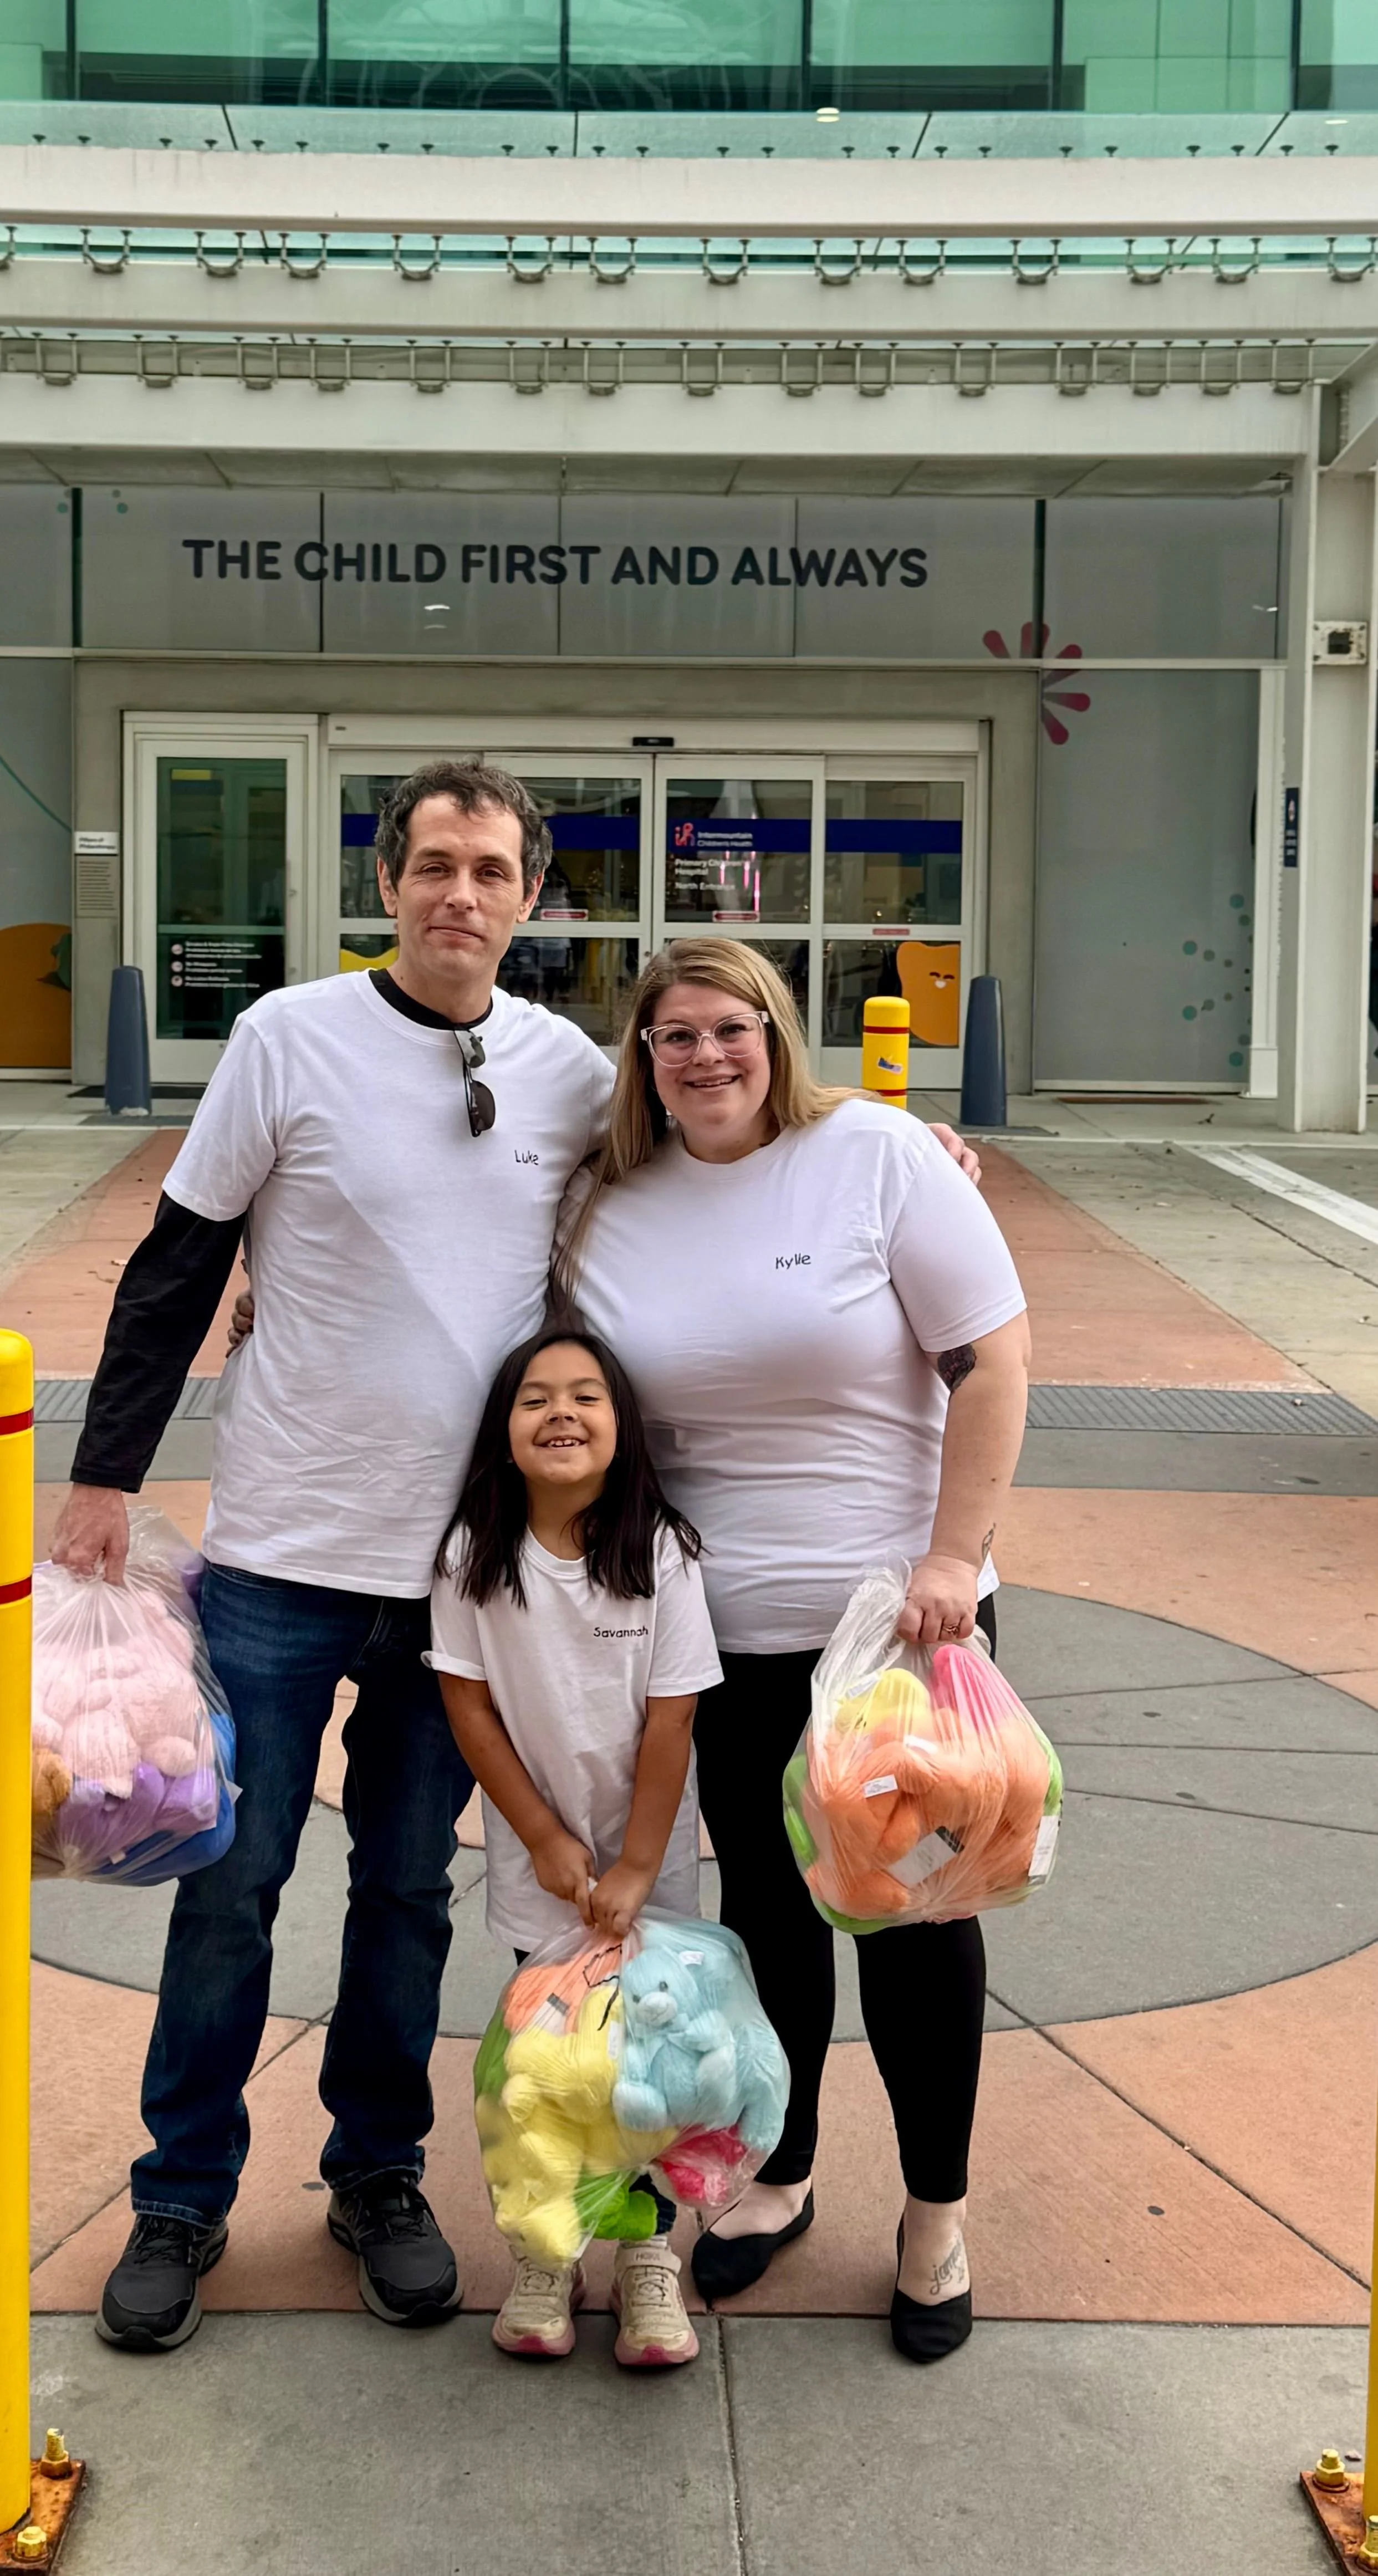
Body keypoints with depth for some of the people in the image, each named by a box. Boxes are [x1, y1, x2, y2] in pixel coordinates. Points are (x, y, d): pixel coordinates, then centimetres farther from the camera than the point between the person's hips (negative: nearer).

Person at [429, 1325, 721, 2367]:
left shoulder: (662, 1551, -16)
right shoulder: (474, 1554, -13)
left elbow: (671, 1719, -13)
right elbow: (470, 1705, -6)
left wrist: (635, 1866, -11)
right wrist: (545, 1838, -7)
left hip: (649, 1850, -1)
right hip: (537, 1851, 1)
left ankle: (650, 2252, 21)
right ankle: (548, 2251, 24)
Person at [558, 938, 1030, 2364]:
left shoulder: (877, 1155, -8)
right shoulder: (606, 1206, 3)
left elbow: (991, 1359, -9)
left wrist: (951, 1557, -15)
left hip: (898, 1617, -3)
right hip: (725, 1632, 3)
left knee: (914, 1910, 6)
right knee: (767, 1906, 15)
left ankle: (936, 2214, 25)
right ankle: (780, 2174, 35)